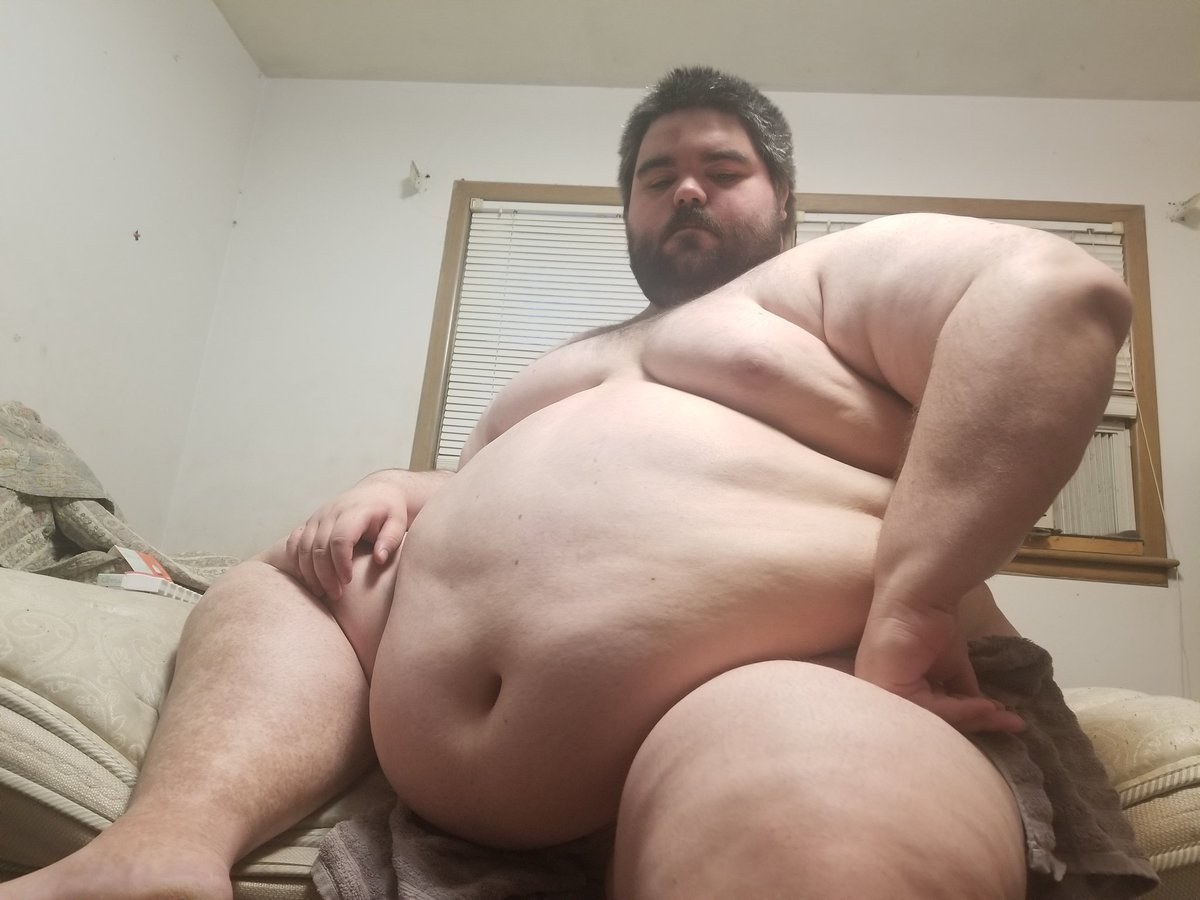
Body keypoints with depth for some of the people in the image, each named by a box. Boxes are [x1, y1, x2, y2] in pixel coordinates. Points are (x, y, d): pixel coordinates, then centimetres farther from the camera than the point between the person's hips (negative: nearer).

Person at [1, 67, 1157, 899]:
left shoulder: (846, 269, 12)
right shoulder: (566, 368, 31)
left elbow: (1057, 292, -7)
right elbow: (482, 494, 37)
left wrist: (906, 603, -21)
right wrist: (403, 490, 11)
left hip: (794, 704, -6)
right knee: (279, 578, 16)